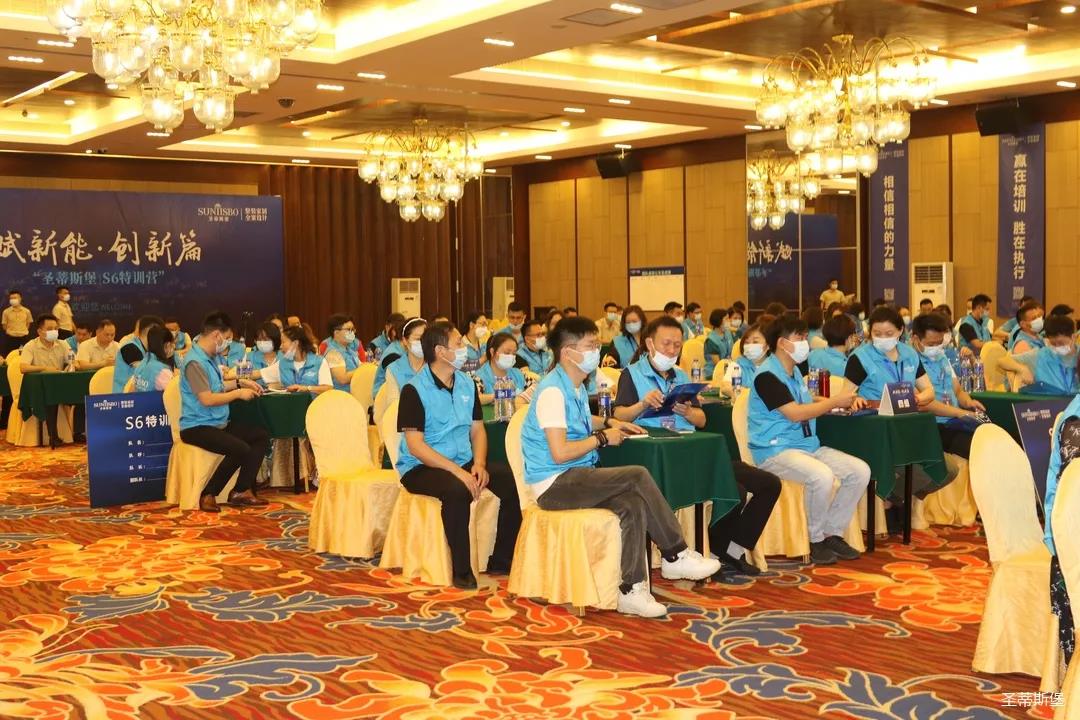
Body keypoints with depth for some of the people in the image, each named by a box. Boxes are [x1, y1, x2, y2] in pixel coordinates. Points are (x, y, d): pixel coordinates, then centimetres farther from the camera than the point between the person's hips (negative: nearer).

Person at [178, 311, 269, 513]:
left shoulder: (212, 357, 12)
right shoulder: (195, 362, -19)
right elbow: (207, 399, -25)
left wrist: (240, 382, 16)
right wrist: (238, 393, -14)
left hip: (219, 423, 10)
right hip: (197, 427, -10)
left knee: (261, 436, 1)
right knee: (241, 449, -28)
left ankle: (241, 490, 1)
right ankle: (208, 495, -10)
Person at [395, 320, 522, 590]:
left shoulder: (467, 384, 9)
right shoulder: (414, 390, -12)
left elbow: (477, 429, 13)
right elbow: (415, 446, -18)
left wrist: (479, 464, -7)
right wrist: (458, 471, -26)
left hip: (463, 463, 7)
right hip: (420, 468, -6)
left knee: (511, 479, -15)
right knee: (456, 489, -37)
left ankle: (501, 560, -3)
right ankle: (462, 571, -23)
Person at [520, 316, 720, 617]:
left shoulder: (575, 387, 14)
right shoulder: (552, 391, -16)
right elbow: (560, 453, -24)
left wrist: (608, 422, 19)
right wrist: (603, 438, -11)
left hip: (573, 479, 9)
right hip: (554, 484, -9)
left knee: (632, 506, -19)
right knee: (638, 477, -22)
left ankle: (631, 590, -14)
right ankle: (676, 556, -9)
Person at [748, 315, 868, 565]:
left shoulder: (794, 372, 18)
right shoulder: (767, 376, -13)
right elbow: (795, 413, -20)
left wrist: (839, 401, 12)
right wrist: (835, 401, -11)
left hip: (809, 446, 10)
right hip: (776, 450, -10)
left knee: (861, 471, -5)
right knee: (822, 476, -35)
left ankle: (832, 533, 3)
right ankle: (816, 541, -13)